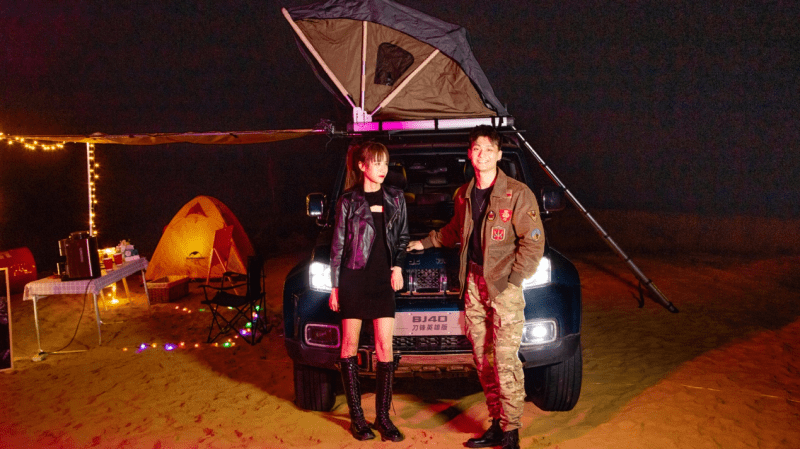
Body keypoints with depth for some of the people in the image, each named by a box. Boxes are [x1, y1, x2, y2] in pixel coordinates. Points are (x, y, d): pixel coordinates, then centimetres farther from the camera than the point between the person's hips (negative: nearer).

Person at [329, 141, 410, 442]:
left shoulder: (395, 199, 8)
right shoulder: (348, 201, -1)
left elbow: (402, 237, 16)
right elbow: (338, 245, 1)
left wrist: (397, 266, -1)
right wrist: (335, 286, -1)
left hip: (382, 281, 2)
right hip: (353, 279, -2)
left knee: (385, 347, 0)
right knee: (350, 345, 4)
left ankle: (383, 416, 11)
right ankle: (356, 416, 15)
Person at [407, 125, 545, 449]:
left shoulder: (518, 194, -7)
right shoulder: (463, 195, 12)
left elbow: (533, 242, -8)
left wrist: (513, 280, -12)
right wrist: (425, 242, 34)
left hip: (504, 284, -5)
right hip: (472, 282, 6)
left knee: (505, 359, -8)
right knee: (483, 359, 7)